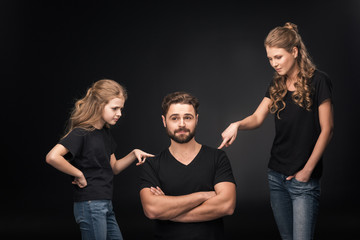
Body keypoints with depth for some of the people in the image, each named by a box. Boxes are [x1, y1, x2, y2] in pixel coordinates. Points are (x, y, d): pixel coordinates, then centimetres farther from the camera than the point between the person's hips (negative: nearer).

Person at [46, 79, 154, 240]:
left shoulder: (105, 133, 11)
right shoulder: (81, 133, -15)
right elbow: (52, 157, -29)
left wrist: (134, 154, 2)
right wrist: (79, 175, -18)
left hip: (105, 205, 9)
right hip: (90, 206, -9)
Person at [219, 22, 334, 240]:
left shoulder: (318, 81, -10)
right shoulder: (277, 84, 9)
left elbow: (326, 129, -10)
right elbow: (258, 118, 2)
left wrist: (307, 170, -10)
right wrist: (237, 125, -20)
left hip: (303, 180, -6)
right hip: (277, 175, 6)